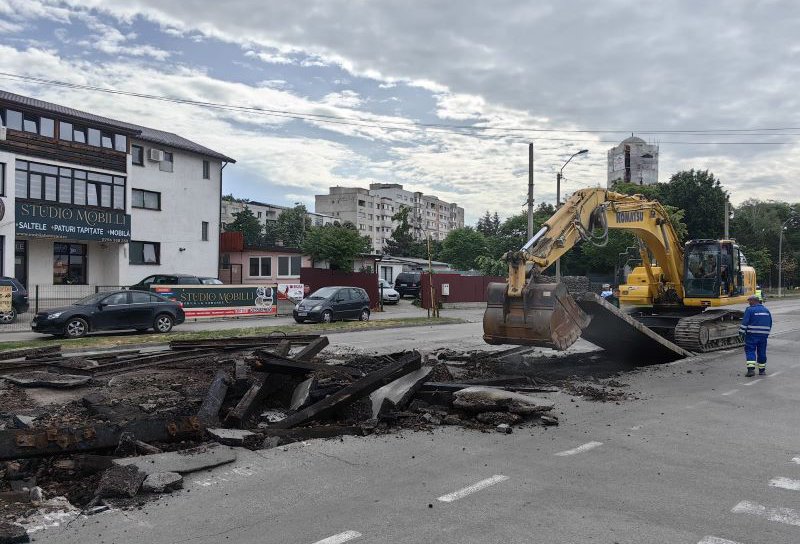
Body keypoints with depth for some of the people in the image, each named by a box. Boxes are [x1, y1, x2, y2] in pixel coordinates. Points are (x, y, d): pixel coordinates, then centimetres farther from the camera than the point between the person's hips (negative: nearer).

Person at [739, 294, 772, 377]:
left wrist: (741, 332, -7)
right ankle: (762, 370, 20)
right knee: (762, 352, 13)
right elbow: (770, 323, 19)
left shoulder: (749, 310, -9)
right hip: (763, 335, 6)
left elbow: (745, 322, -13)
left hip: (752, 335, -6)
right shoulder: (766, 310, 13)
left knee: (750, 351, -3)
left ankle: (751, 369, -15)